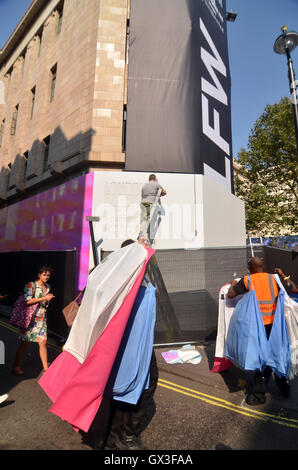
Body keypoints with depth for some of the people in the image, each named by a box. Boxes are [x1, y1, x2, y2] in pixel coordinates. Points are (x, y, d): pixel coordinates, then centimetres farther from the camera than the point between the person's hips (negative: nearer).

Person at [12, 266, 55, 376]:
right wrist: (44, 298, -23)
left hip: (42, 318, 5)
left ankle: (45, 367, 14)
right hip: (30, 317, -5)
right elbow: (28, 301, -21)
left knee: (43, 342, 4)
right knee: (25, 343, 5)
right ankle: (16, 366, 24)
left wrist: (49, 299, 1)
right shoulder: (31, 285, -10)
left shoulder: (48, 287, 10)